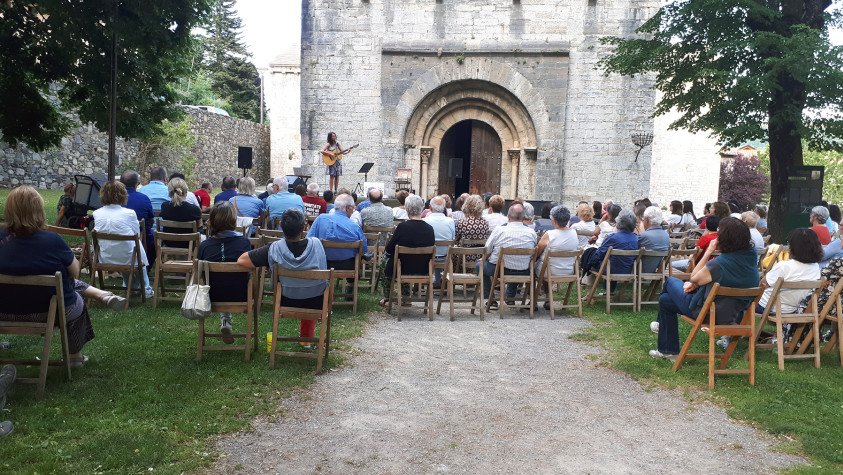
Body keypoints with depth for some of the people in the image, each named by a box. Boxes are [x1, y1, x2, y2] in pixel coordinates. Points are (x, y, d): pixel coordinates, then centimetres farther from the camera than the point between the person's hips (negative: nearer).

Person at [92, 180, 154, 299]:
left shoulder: (96, 214, -8)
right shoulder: (129, 213, -19)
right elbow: (138, 236, -7)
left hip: (105, 259, 4)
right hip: (127, 260, -4)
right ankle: (146, 290, 37)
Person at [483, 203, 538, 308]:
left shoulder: (499, 230, -15)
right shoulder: (532, 233, -7)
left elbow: (487, 250, -4)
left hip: (499, 271, -3)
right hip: (523, 273, 3)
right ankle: (510, 296, 41)